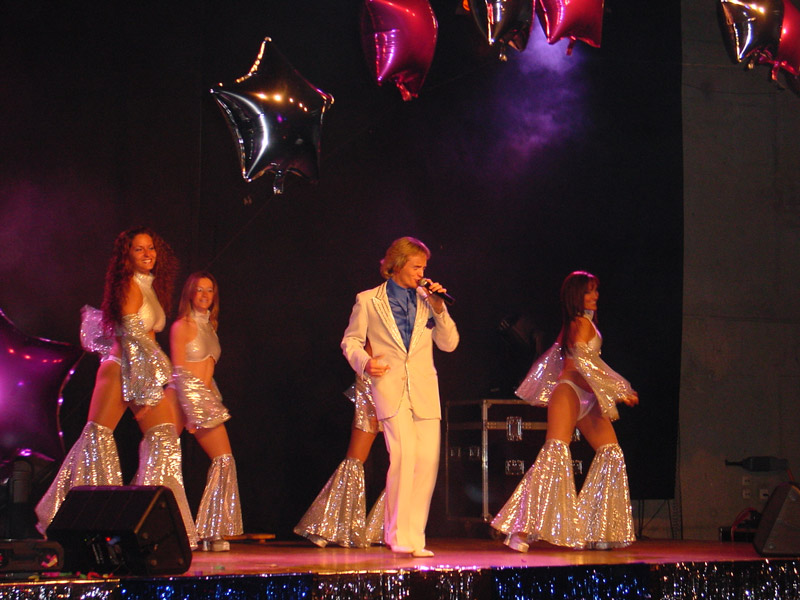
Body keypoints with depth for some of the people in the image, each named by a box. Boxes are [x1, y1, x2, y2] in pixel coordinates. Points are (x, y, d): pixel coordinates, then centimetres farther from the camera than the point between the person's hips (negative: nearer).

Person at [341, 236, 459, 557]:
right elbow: (351, 340, 11)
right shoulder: (368, 301, 8)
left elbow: (449, 344, 12)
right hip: (390, 386, -4)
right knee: (403, 454, -18)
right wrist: (364, 362, -9)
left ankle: (413, 538, 6)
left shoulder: (427, 299, 16)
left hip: (424, 390, 4)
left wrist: (438, 309, -1)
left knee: (427, 460, -4)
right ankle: (399, 535, -8)